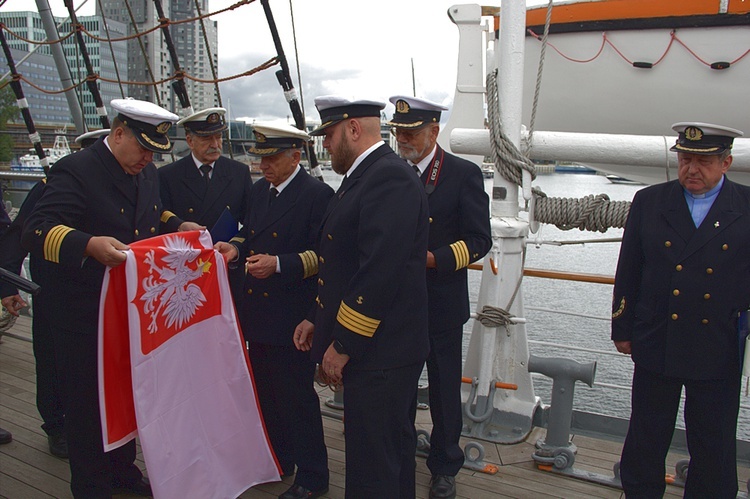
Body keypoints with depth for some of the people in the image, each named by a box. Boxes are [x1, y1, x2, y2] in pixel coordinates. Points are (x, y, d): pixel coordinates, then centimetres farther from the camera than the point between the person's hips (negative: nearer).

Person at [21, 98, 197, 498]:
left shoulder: (146, 172, 8)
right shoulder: (76, 171, -17)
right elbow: (36, 232, -26)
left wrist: (178, 226, 7)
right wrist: (89, 245, -42)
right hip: (84, 318, -7)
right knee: (87, 405, 8)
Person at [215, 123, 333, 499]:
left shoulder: (317, 195, -12)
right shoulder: (258, 190, 13)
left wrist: (279, 264, -24)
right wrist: (236, 247, -1)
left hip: (292, 316, -8)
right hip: (257, 312, 8)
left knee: (297, 397, 2)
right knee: (266, 392, 19)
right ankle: (277, 460, 38)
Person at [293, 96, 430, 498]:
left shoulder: (390, 178, -18)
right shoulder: (363, 175, 14)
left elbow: (380, 272, -25)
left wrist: (343, 345, -19)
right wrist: (319, 319, 15)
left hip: (379, 353, -10)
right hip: (377, 348, 10)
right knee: (392, 447, 23)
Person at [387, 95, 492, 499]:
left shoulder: (464, 174, -7)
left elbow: (479, 240, -10)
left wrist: (432, 259, -22)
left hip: (441, 302, -3)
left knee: (444, 386, 11)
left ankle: (444, 466, 29)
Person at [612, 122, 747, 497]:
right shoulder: (649, 202, 0)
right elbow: (628, 272, 3)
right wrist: (623, 329, 3)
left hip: (720, 354, -1)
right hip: (656, 347, 1)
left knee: (714, 447, 13)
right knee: (646, 438, 16)